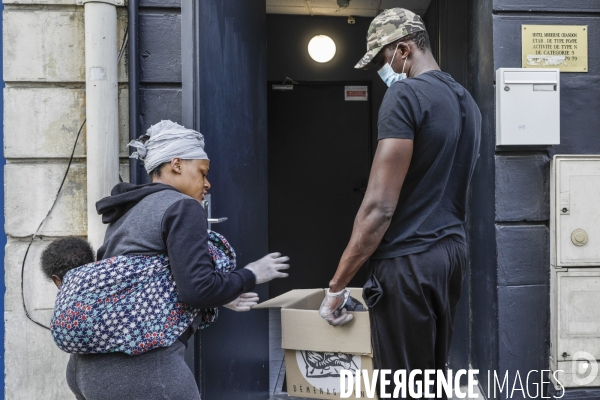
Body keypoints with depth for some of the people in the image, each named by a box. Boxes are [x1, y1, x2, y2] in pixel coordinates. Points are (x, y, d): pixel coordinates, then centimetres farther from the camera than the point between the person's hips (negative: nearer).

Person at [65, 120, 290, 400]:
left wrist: (217, 298, 22)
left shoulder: (127, 213, 20)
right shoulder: (182, 206, -6)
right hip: (140, 367, -9)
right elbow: (197, 289, -18)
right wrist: (250, 276, -1)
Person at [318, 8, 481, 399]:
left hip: (408, 262, -9)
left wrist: (337, 286, -13)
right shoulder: (467, 101, 14)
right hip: (453, 253, 9)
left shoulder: (406, 95, -14)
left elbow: (380, 207, -19)